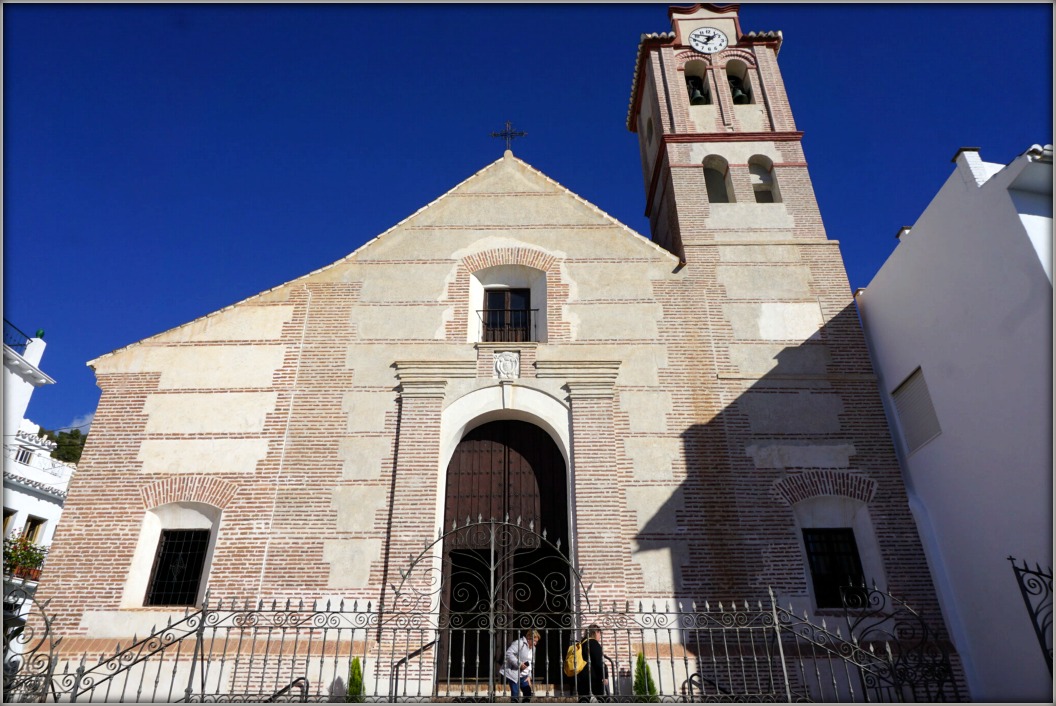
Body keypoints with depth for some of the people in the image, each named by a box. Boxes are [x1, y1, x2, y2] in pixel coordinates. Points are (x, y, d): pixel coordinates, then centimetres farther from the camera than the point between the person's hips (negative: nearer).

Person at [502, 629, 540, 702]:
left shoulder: (533, 648, 13)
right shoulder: (519, 643, -15)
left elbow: (531, 663, 18)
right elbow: (509, 653, -26)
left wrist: (529, 676, 4)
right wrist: (519, 664, -25)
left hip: (523, 675, 9)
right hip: (513, 673, -8)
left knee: (528, 693, 6)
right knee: (515, 695, -11)